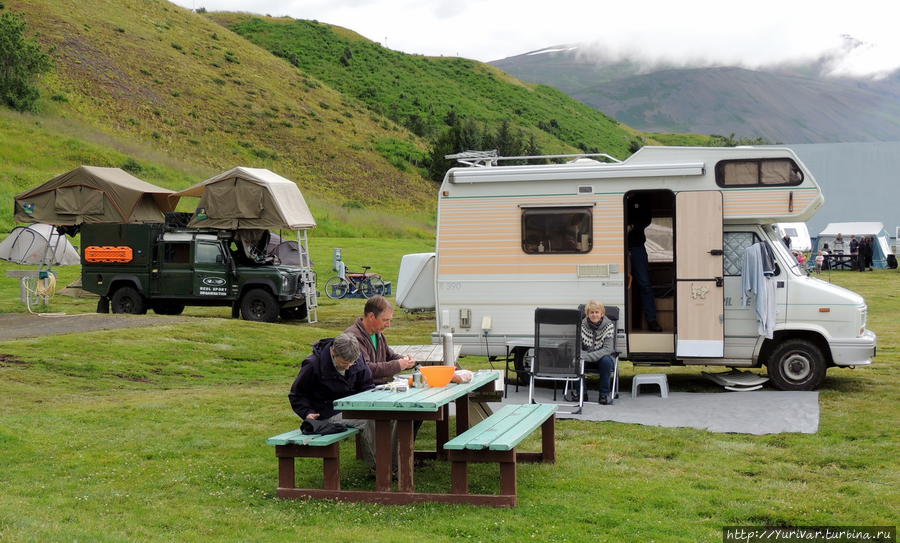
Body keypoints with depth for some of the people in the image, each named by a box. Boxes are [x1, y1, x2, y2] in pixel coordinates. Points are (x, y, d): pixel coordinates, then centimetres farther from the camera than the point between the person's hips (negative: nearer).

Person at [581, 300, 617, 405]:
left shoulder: (609, 326, -12)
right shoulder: (582, 325, -7)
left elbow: (607, 349, -21)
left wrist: (587, 357, -34)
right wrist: (581, 356, -33)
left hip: (602, 358, -1)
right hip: (586, 360, 1)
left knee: (606, 360, -35)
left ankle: (604, 394, -19)